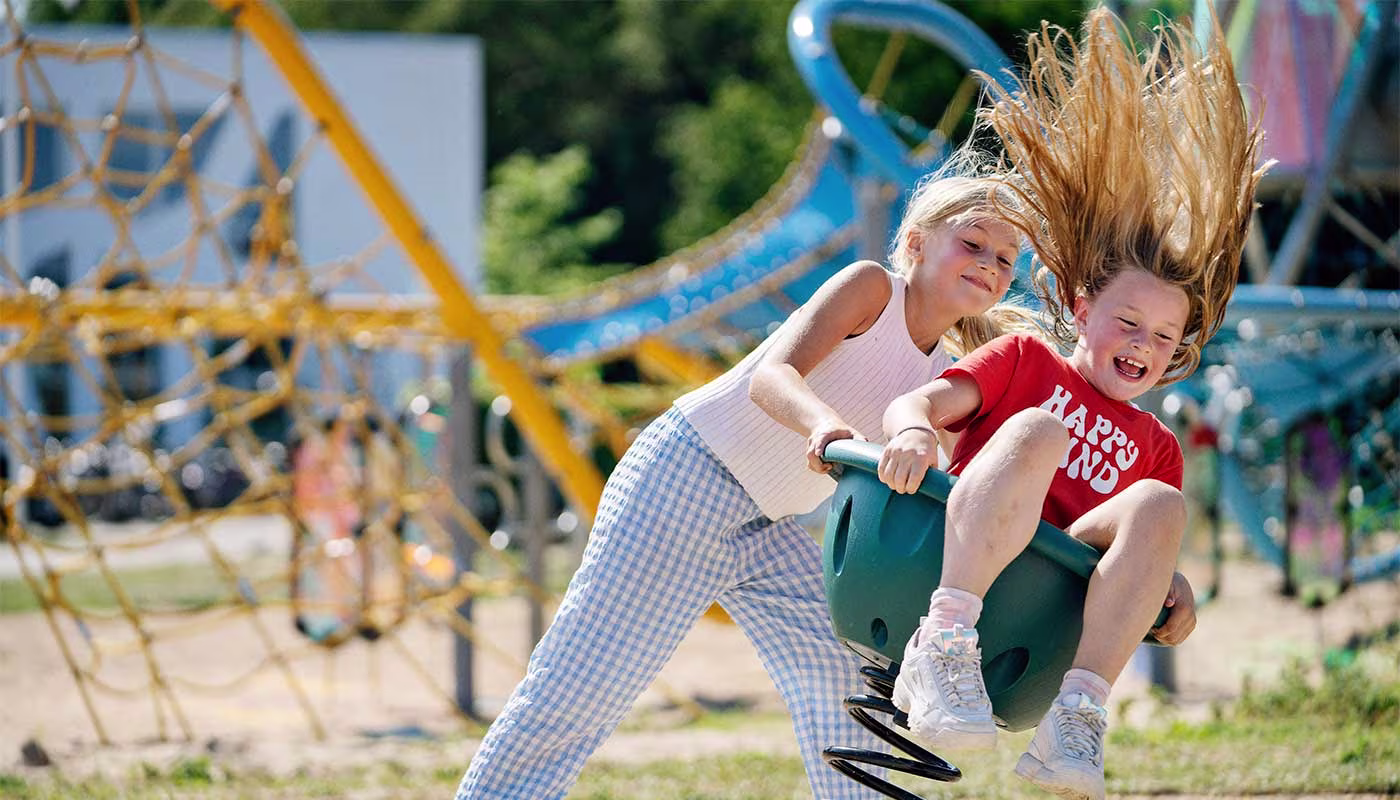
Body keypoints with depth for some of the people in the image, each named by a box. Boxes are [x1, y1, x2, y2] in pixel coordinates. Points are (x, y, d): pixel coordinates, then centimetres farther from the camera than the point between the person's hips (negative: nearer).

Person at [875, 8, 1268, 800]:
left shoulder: (1155, 448, 26)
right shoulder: (1028, 362, 17)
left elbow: (1154, 559, 24)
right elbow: (918, 401, 2)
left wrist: (1175, 592, -2)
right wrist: (913, 430, -24)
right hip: (949, 563, -3)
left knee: (1159, 505, -24)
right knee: (1038, 431, -29)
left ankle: (1079, 715, -35)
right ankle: (943, 645, -41)